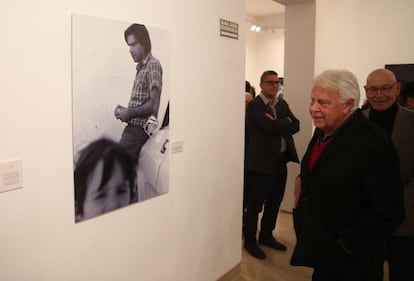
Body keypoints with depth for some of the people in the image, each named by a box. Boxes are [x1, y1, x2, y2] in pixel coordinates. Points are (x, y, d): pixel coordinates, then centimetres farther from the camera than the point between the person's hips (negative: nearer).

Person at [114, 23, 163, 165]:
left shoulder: (153, 65, -10)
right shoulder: (141, 67, 18)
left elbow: (154, 104, -19)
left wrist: (129, 113, -11)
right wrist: (124, 110, 6)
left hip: (139, 129, -9)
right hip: (132, 127, 9)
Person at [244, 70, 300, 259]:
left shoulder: (283, 104, 14)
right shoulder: (254, 105, -10)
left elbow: (295, 126, 2)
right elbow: (270, 126, -23)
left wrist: (279, 124, -15)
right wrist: (286, 122, -7)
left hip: (281, 160, 7)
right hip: (262, 161, -7)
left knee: (275, 201, 16)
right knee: (255, 203, 3)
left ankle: (266, 236, 33)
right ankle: (250, 240, 18)